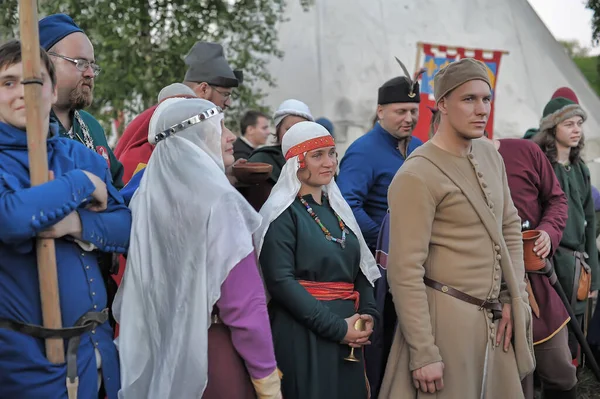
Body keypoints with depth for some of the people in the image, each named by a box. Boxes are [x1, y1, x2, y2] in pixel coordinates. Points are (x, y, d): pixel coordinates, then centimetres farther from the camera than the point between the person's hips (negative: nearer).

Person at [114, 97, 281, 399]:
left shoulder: (148, 195, 2)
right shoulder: (217, 197, -17)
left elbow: (143, 283, 9)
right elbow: (245, 303, -19)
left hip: (160, 351, 7)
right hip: (215, 355, -6)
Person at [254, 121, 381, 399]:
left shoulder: (337, 207, 12)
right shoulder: (282, 212, -9)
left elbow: (360, 268, 15)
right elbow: (280, 281, -17)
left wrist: (368, 314, -3)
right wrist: (335, 327, -18)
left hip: (348, 333, 7)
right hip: (303, 333, -7)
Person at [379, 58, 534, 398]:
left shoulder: (490, 154, 8)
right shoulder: (417, 175, -17)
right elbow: (406, 270, -19)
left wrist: (515, 297, 5)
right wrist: (423, 354, -18)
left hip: (495, 319, 7)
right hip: (445, 318, -7)